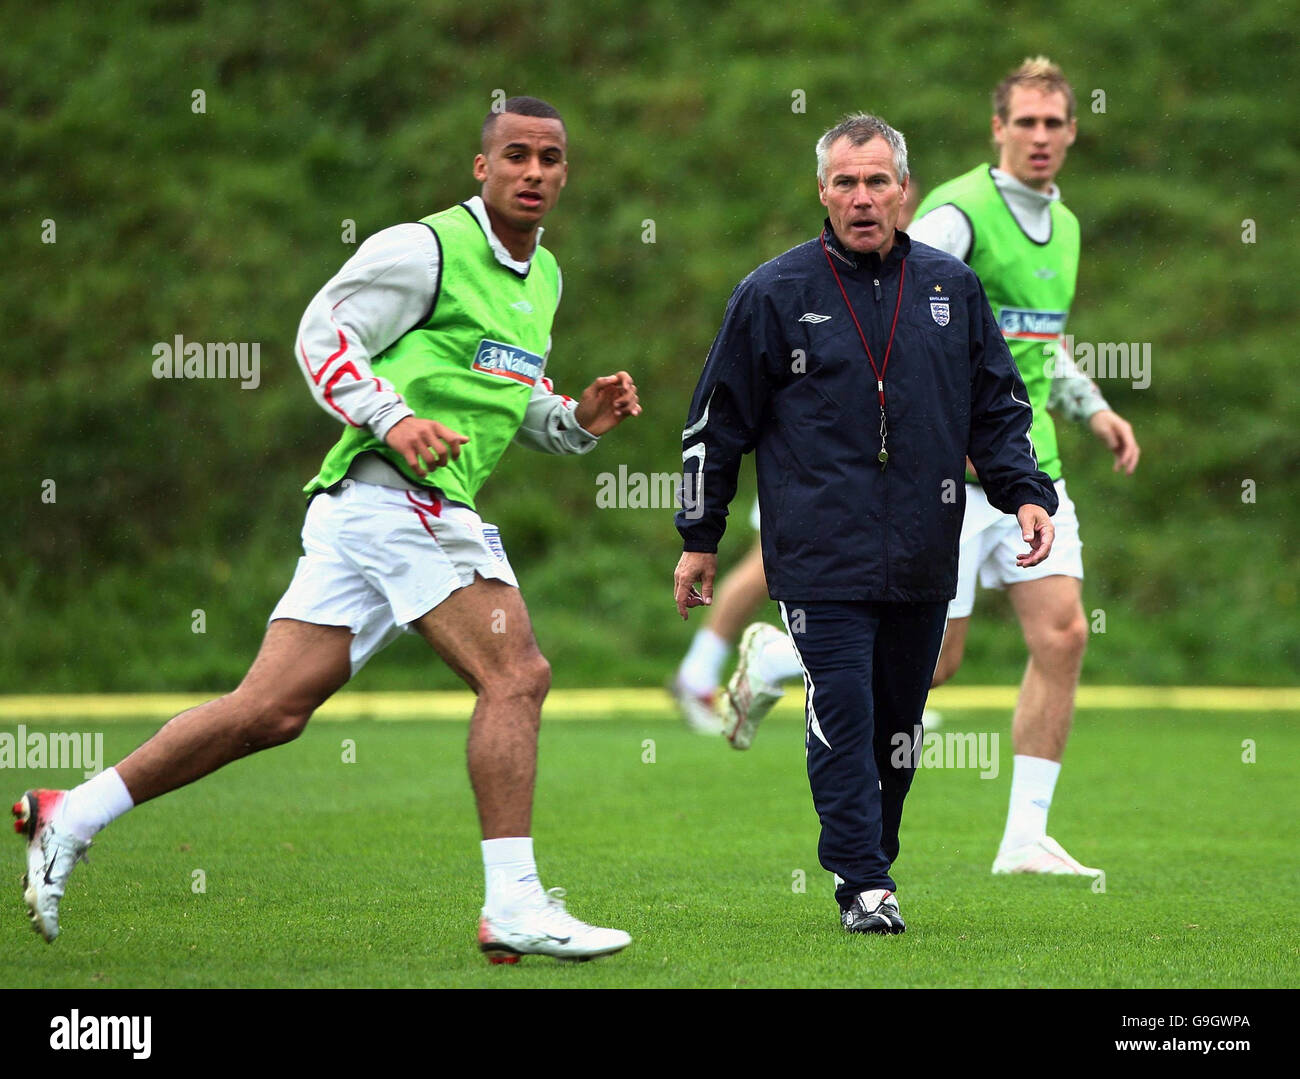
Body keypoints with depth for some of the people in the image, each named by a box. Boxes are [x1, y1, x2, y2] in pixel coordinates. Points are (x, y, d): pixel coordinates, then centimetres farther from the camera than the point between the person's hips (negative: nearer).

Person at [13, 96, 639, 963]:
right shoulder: (425, 249, -6)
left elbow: (514, 405, 31)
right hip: (394, 493, -9)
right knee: (516, 674, -15)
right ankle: (513, 906, -15)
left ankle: (69, 818, 8)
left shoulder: (543, 276, 22)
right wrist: (394, 419, -20)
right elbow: (322, 335, -7)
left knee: (272, 709, 3)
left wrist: (579, 419, 11)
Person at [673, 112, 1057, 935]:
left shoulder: (952, 288, 10)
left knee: (899, 724, 10)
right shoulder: (775, 294, 1)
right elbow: (719, 420, 6)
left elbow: (999, 407, 17)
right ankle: (863, 885, -10)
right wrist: (699, 539, 7)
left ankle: (874, 859, 25)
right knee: (843, 717, -12)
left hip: (924, 557, 4)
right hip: (821, 557, -3)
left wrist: (1026, 494, 1)